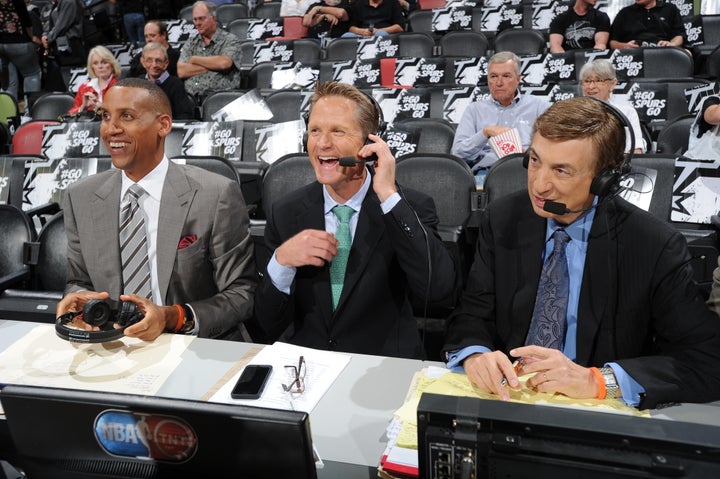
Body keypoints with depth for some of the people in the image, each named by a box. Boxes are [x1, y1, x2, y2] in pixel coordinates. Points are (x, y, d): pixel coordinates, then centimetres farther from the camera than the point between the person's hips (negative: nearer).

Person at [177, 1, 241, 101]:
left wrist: (195, 59, 1)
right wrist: (213, 64, -3)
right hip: (191, 98, 4)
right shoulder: (190, 43, 19)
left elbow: (224, 63, -14)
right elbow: (181, 71, 4)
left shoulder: (230, 40, 6)